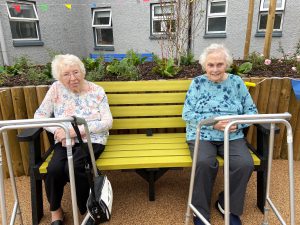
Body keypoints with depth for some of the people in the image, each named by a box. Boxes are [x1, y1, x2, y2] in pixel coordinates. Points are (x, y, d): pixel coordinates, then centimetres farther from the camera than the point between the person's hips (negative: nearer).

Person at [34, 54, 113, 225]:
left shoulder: (97, 91, -3)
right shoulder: (56, 89, 3)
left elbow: (107, 122, -9)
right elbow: (40, 115, 3)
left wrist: (77, 130, -19)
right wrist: (57, 130, -16)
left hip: (91, 140, -2)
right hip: (65, 141, 3)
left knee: (74, 168, -28)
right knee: (54, 170, -25)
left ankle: (88, 210, 0)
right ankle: (55, 209, 7)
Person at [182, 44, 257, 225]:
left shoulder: (236, 82, 7)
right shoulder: (197, 83, 2)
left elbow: (252, 111, 8)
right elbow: (187, 114, -5)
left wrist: (237, 123, -13)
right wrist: (213, 123, -17)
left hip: (232, 137, 2)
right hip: (202, 136, -2)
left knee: (246, 164, -24)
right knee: (205, 163, -31)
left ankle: (229, 206, 4)